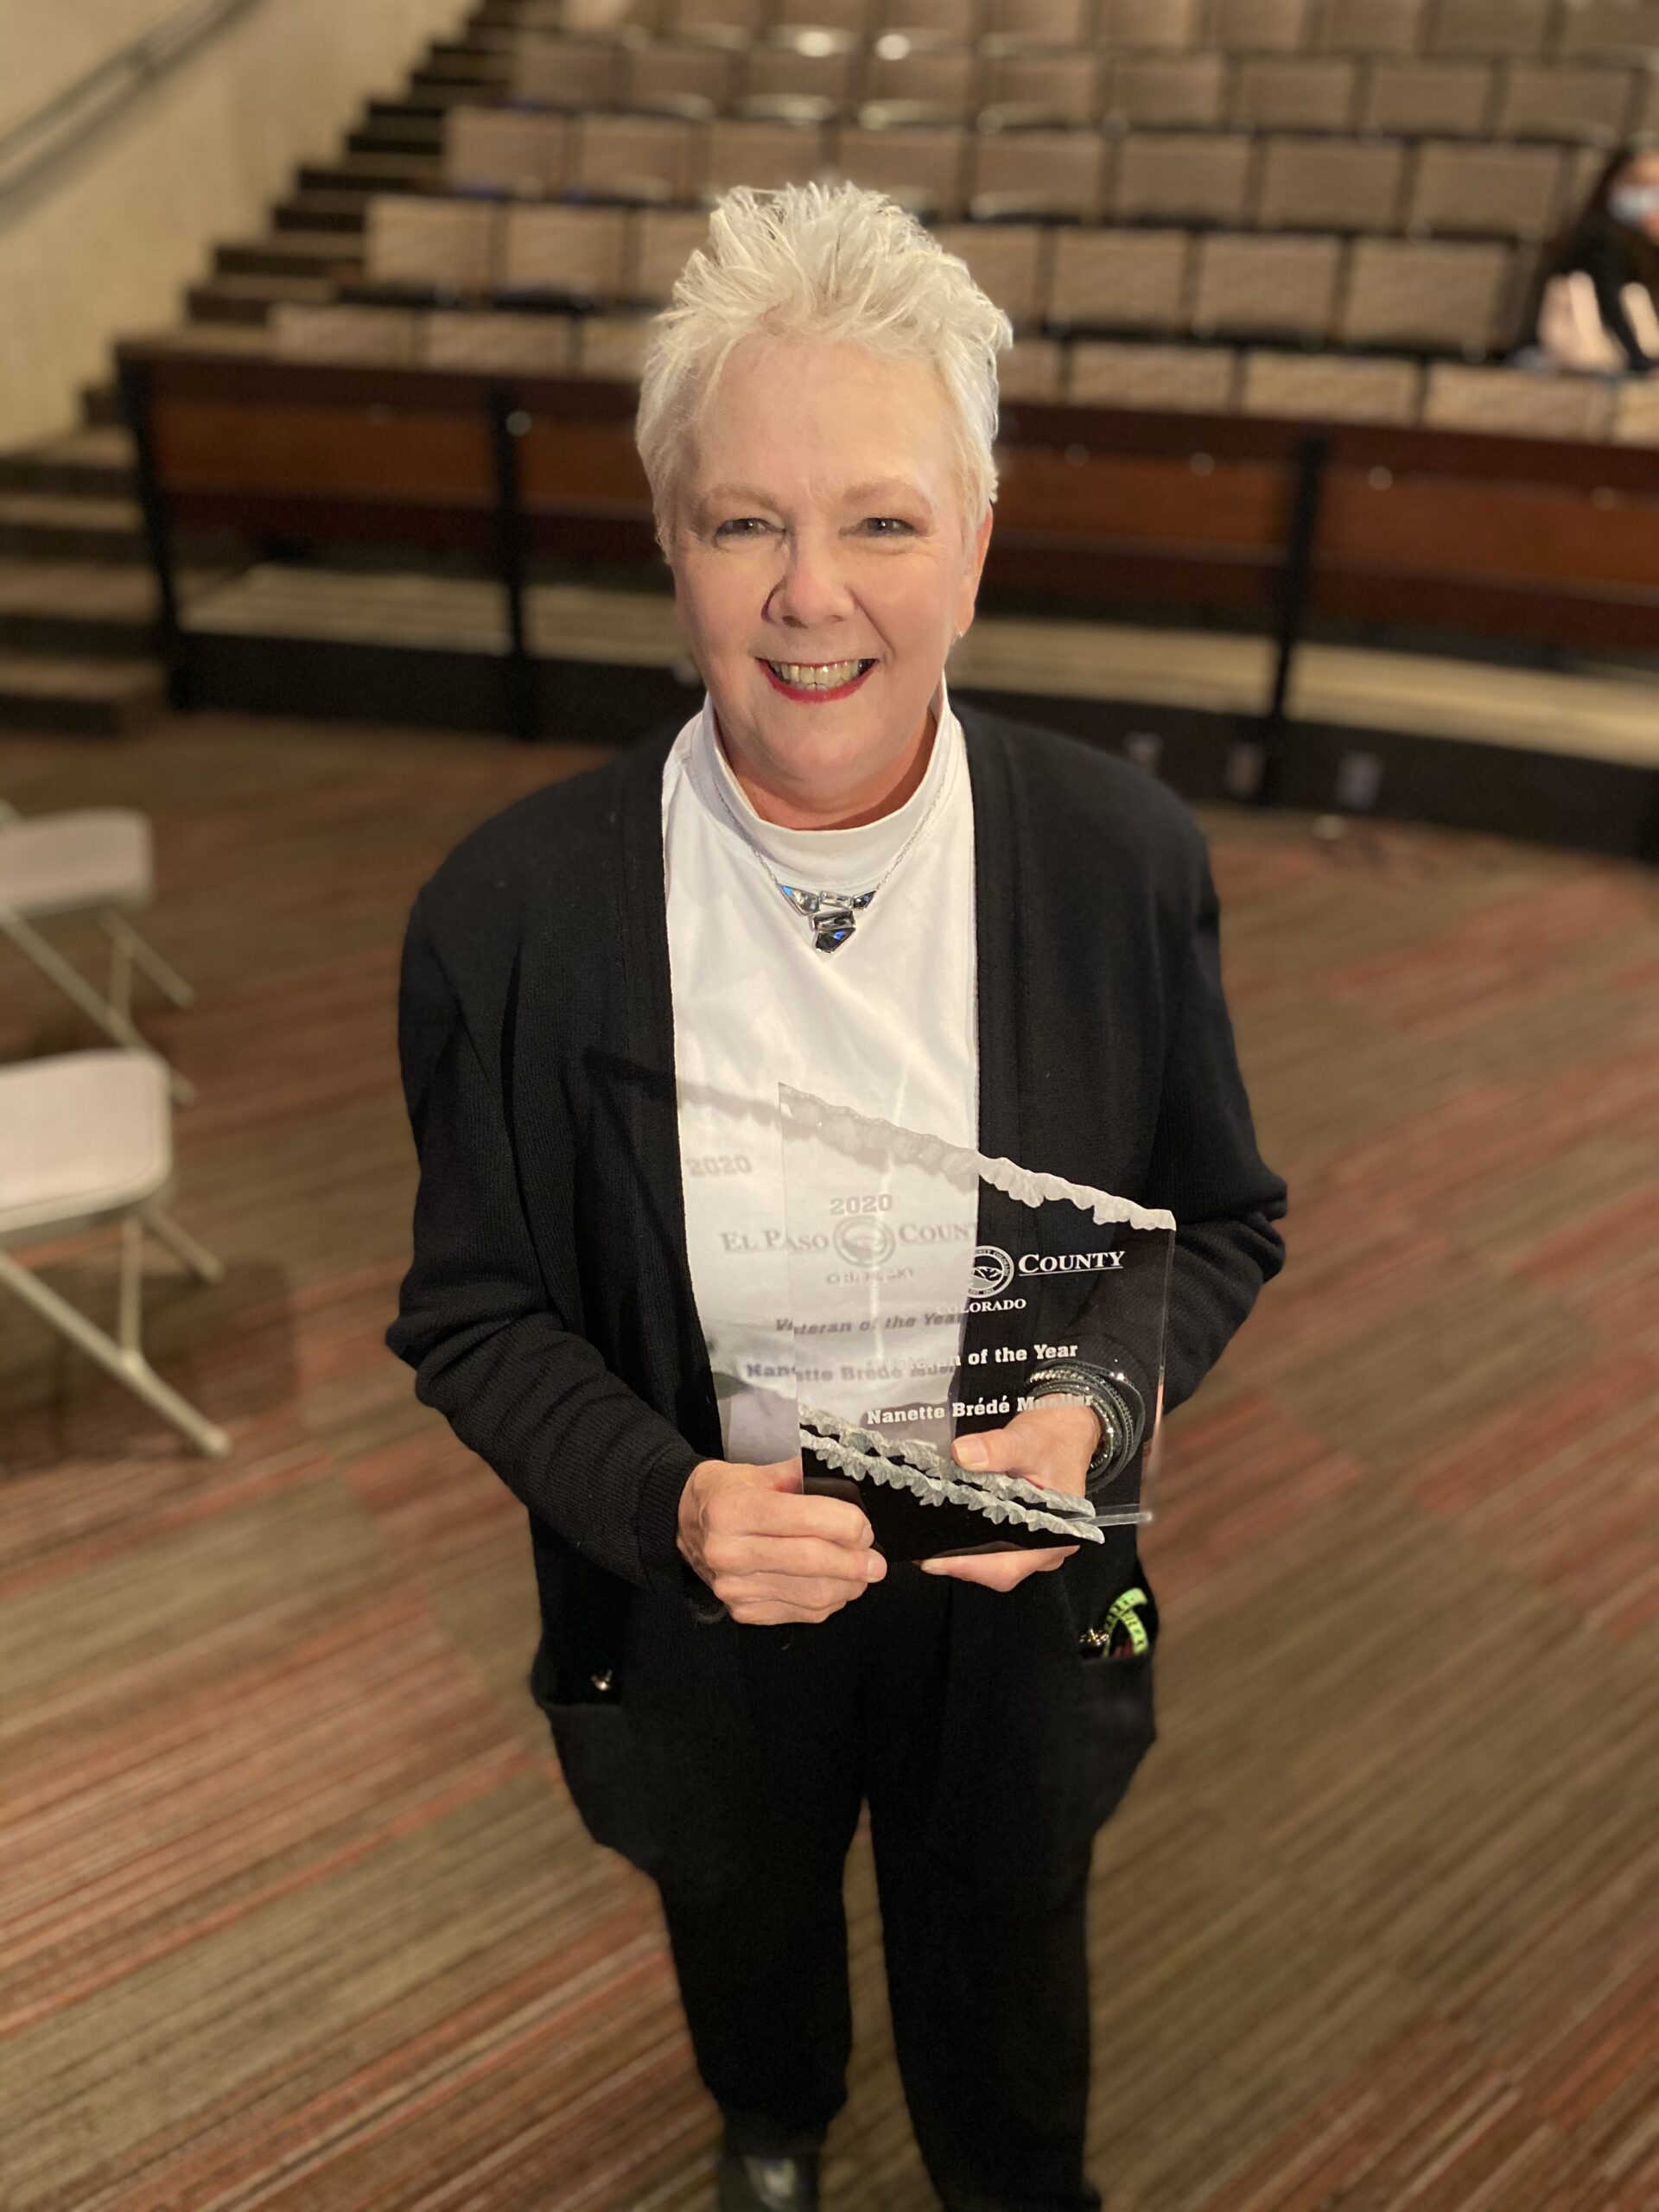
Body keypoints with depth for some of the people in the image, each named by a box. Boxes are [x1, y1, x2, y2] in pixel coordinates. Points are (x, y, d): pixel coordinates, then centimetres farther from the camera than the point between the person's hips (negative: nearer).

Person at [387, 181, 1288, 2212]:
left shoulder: (1128, 862, -19)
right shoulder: (512, 915, -22)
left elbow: (1224, 1224, -5)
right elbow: (470, 1314, -11)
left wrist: (1095, 1410, -24)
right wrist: (668, 1497, -27)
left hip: (1016, 1598, 1)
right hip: (700, 1612, 1)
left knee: (1004, 1965, 30)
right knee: (746, 1936, 33)